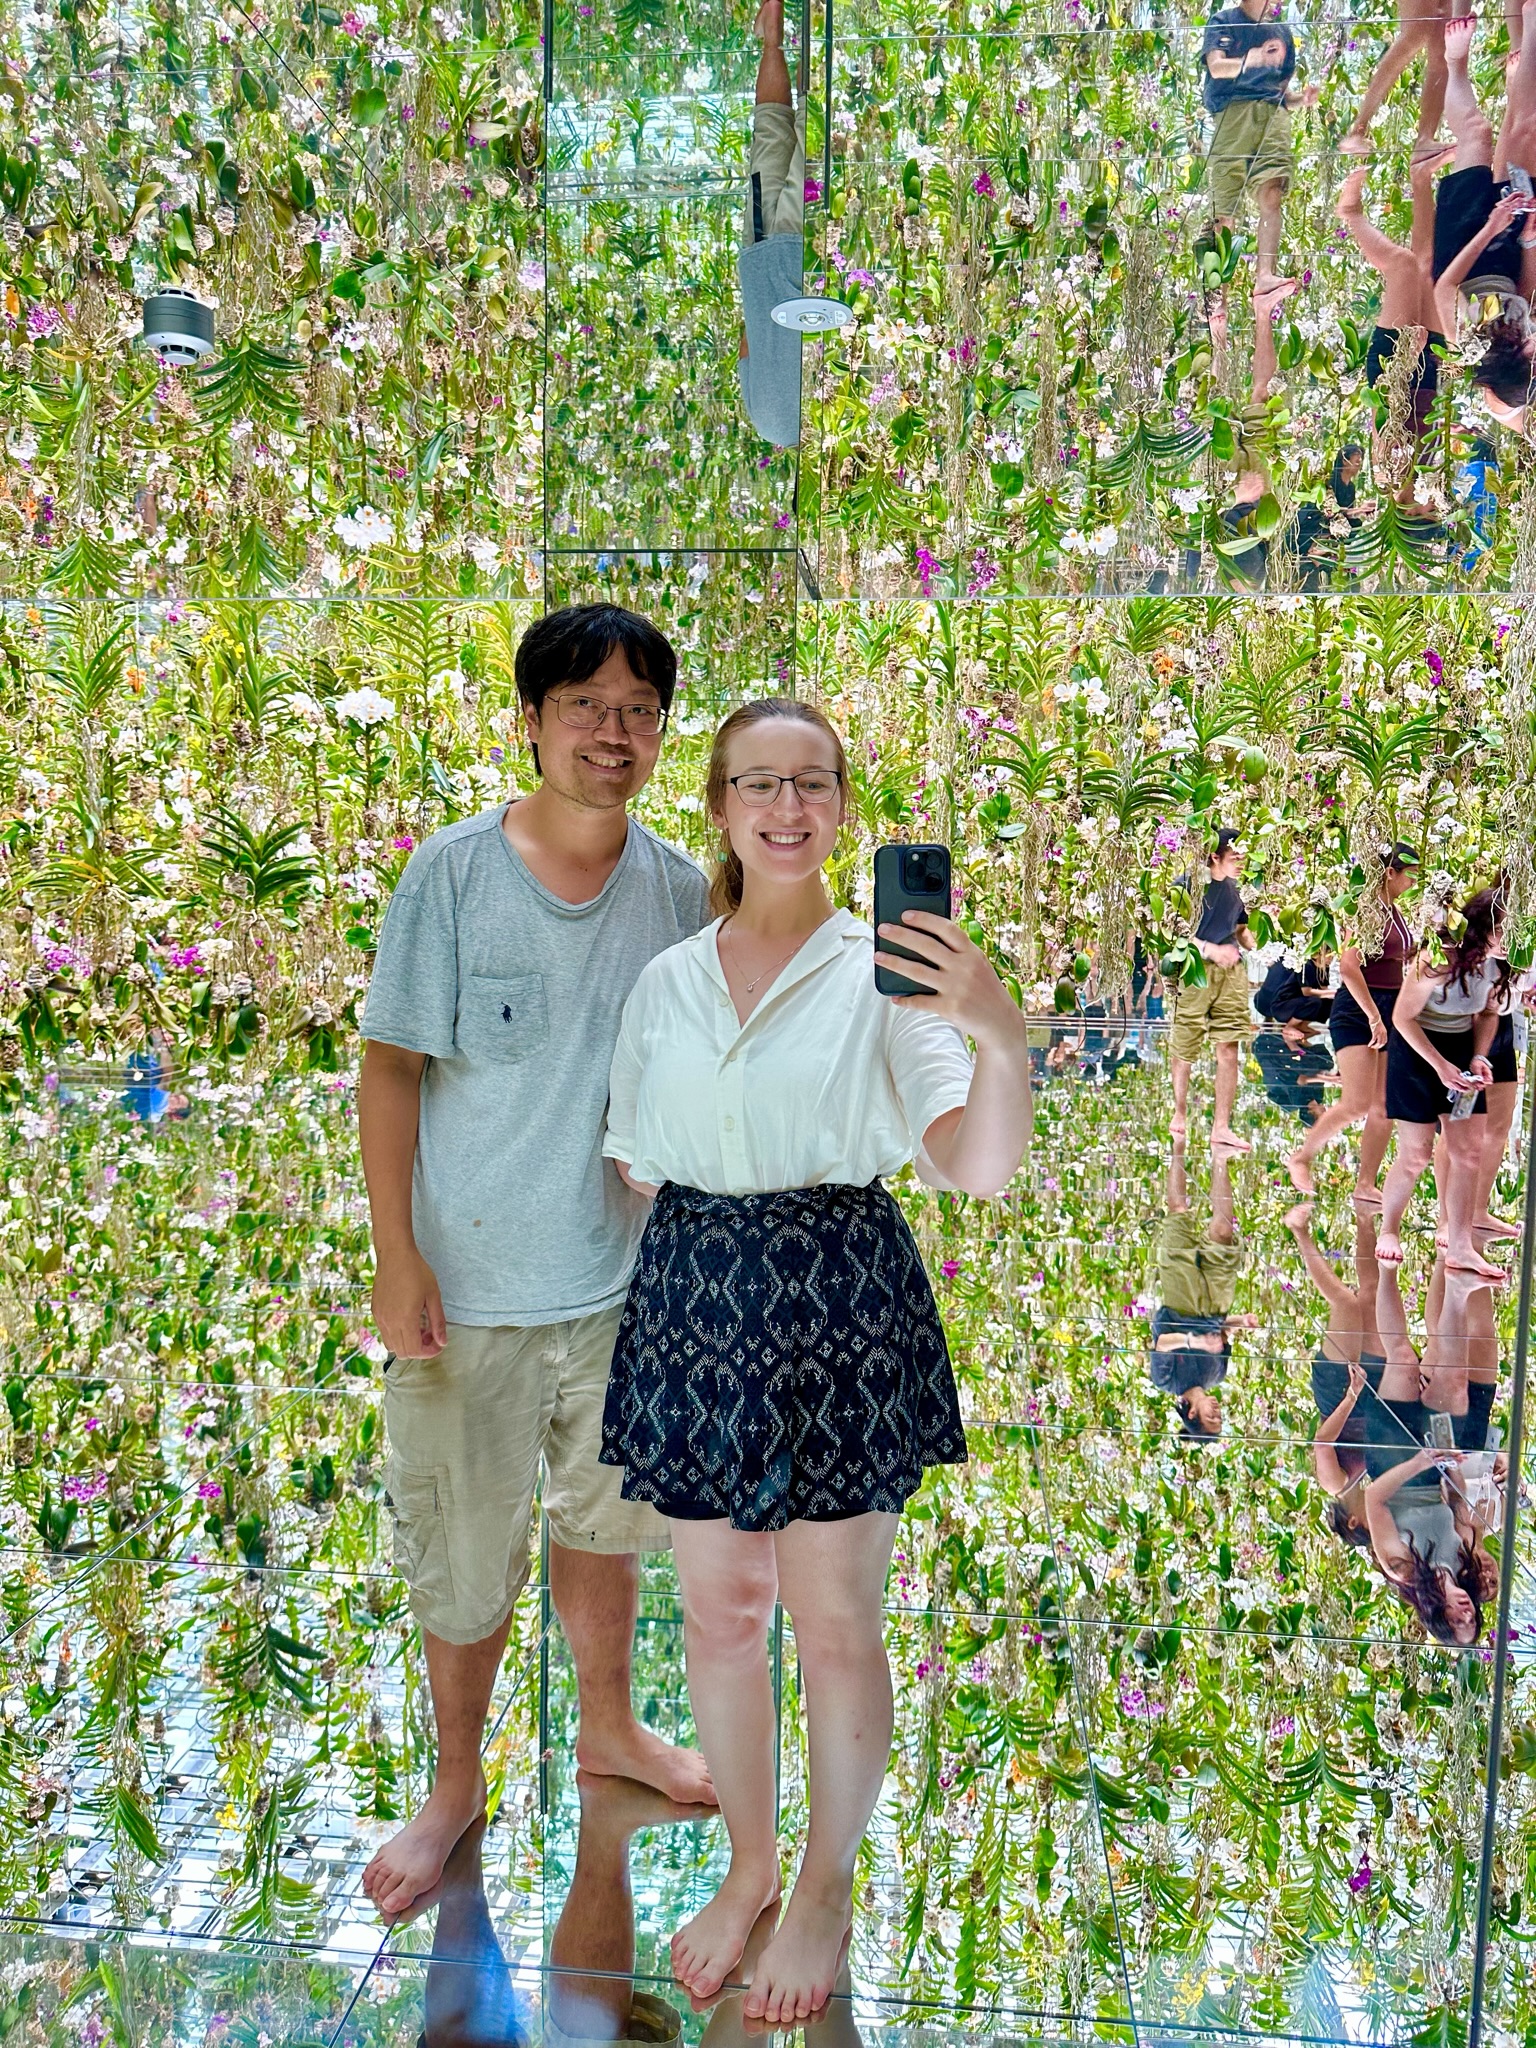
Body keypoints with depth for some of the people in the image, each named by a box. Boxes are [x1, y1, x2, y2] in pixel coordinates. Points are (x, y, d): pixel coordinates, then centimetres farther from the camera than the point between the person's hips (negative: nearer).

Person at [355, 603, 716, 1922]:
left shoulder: (679, 887, -2)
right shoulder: (453, 873, -12)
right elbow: (391, 1069, -9)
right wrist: (397, 1259, -13)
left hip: (627, 1269, 3)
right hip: (473, 1280, -3)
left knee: (606, 1517, 21)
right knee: (466, 1551, 11)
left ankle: (608, 1725, 46)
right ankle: (457, 1784, 35)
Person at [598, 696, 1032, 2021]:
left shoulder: (883, 969, -6)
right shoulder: (667, 982, 6)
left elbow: (979, 1169, -16)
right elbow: (637, 1170, 12)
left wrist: (1003, 1038, -32)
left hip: (841, 1302, -3)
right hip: (694, 1301, 4)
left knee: (835, 1623, 9)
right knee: (721, 1608, 15)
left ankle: (829, 1892, 34)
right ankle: (749, 1867, 40)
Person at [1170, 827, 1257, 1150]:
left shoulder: (1233, 890, 13)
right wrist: (1210, 949, -22)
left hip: (1231, 972, 6)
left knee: (1229, 1051, 1)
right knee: (1185, 1051, 5)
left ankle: (1221, 1127, 6)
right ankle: (1180, 1114, 26)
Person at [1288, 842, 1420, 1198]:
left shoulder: (1395, 911, 14)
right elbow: (1349, 967, -21)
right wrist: (1373, 1017, -22)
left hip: (1390, 1011, 8)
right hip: (1357, 1010, -8)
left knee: (1385, 1108, 5)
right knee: (1357, 1104, -14)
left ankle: (1366, 1185, 12)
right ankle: (1301, 1157, 6)